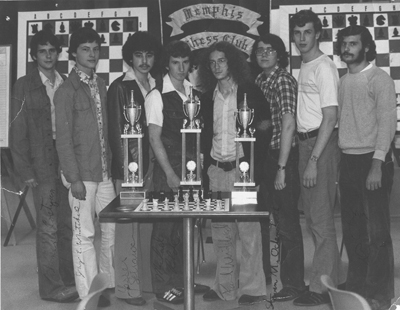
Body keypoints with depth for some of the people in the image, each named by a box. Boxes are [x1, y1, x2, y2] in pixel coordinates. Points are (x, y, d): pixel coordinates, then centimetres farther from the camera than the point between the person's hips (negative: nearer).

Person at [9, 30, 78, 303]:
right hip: (43, 162, -4)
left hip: (69, 160, 4)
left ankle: (69, 280, 19)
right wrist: (25, 170, -7)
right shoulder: (24, 86, 1)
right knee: (48, 226, -2)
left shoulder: (67, 84, 11)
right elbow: (17, 132, -1)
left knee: (67, 224, 8)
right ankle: (51, 286, 8)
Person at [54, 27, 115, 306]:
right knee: (85, 234, 1)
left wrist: (112, 165, 9)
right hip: (83, 173, -6)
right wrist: (74, 178, -14)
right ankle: (89, 293, 12)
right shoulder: (67, 90, -7)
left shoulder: (101, 85, 11)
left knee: (112, 228, 10)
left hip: (105, 171, 6)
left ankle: (109, 284, 24)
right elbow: (64, 138, -10)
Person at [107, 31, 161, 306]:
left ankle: (138, 280, 18)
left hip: (150, 163, 5)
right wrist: (126, 167, -12)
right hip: (128, 165, -5)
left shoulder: (155, 86, 14)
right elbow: (116, 131, -6)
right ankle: (127, 286, 8)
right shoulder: (119, 87, -2)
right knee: (128, 225, -2)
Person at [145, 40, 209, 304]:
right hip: (168, 166, -5)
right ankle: (163, 285, 12)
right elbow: (154, 138, -9)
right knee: (166, 225, 0)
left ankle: (183, 278, 25)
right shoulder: (157, 96, -6)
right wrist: (170, 173, -13)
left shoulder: (195, 94, 10)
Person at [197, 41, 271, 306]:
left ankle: (253, 287, 5)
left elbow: (265, 124, -1)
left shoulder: (249, 91, 1)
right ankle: (225, 287, 18)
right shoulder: (208, 97, 13)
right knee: (220, 232, 8)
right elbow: (206, 135, 16)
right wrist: (206, 168, 7)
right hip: (216, 170, 5)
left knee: (248, 229, -4)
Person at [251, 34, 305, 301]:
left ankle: (293, 284, 13)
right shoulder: (259, 81, 13)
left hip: (282, 158, -8)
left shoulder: (284, 80, -10)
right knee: (262, 219, 18)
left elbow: (289, 126, -16)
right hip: (262, 158, 8)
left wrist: (282, 168, -18)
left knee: (287, 223, 0)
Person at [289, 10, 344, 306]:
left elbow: (330, 118, -17)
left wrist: (313, 160, -21)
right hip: (305, 143, 9)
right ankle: (331, 279, 26)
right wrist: (305, 155, 8)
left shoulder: (324, 67, -11)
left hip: (322, 144, -9)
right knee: (313, 217, 14)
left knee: (321, 218, -3)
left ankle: (321, 288, 7)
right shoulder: (304, 67, 15)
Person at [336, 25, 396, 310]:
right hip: (348, 161, 6)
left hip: (373, 160, -6)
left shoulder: (379, 78, -5)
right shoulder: (343, 81, 14)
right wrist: (340, 157, 5)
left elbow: (387, 122, -12)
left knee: (377, 230, -3)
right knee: (352, 229, 11)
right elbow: (342, 121, 13)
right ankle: (356, 285, 24)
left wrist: (377, 164, -19)